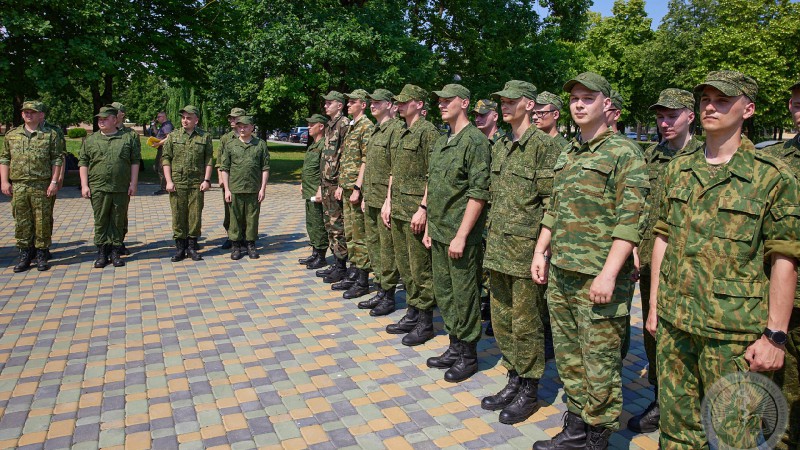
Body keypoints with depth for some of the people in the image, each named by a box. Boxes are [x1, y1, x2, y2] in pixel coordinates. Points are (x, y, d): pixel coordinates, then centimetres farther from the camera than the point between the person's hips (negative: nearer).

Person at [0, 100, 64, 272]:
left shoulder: (51, 135, 3)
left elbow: (57, 159, 0)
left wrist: (54, 182, -7)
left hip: (42, 187, -3)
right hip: (17, 186, 3)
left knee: (43, 221, 2)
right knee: (21, 222, 7)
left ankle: (41, 255, 12)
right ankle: (24, 255, 16)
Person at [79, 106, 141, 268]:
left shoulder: (128, 138, 6)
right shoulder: (90, 140, 8)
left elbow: (135, 162, 5)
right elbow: (83, 163, 8)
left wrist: (133, 184, -1)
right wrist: (84, 185, 0)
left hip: (122, 189, -1)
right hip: (98, 189, 1)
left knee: (118, 221, 6)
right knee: (100, 221, 5)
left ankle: (115, 251, 16)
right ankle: (102, 252, 14)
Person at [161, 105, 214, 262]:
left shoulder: (205, 137, 5)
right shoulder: (173, 136, 6)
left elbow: (209, 160, 4)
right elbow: (166, 159, 4)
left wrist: (206, 180, -4)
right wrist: (169, 181, -4)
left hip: (197, 184, 0)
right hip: (177, 183, 1)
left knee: (195, 215, 3)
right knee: (178, 216, 3)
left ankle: (192, 247, 15)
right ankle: (180, 248, 13)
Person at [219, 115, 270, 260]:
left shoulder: (260, 145, 4)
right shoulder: (230, 146, 6)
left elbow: (265, 168, 4)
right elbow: (224, 169, 6)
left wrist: (263, 189, -2)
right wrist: (227, 189, 0)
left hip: (254, 190, 0)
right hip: (235, 189, 1)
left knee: (252, 218, 6)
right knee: (235, 218, 5)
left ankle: (251, 245, 19)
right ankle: (236, 246, 15)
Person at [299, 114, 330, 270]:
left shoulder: (324, 145, -14)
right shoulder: (312, 145, 17)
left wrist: (320, 190, -24)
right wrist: (304, 184, 22)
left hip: (317, 193, -10)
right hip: (309, 193, 10)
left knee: (318, 224, -4)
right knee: (311, 224, 15)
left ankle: (321, 257, 5)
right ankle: (315, 253, 25)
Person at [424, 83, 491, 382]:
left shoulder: (476, 141, -13)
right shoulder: (441, 143, 15)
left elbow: (479, 193, -18)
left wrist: (461, 235, -20)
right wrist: (429, 226, 16)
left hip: (461, 236, -9)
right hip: (439, 234, 9)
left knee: (464, 296, 2)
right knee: (443, 292, 16)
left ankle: (468, 355, 17)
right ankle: (455, 346, 30)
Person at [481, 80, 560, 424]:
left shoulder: (544, 145, -11)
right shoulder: (500, 147, 14)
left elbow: (552, 201, -14)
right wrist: (490, 235, 17)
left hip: (526, 248, -8)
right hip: (498, 247, 8)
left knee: (526, 322, 3)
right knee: (502, 318, 15)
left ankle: (529, 390, 19)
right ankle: (514, 380, 30)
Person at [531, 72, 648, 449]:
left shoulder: (624, 153, -8)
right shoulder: (567, 155, 15)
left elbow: (631, 221, -15)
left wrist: (608, 274, -21)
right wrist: (541, 252, 14)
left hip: (597, 278, -7)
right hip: (560, 274, 8)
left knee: (599, 361, 3)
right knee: (567, 355, 16)